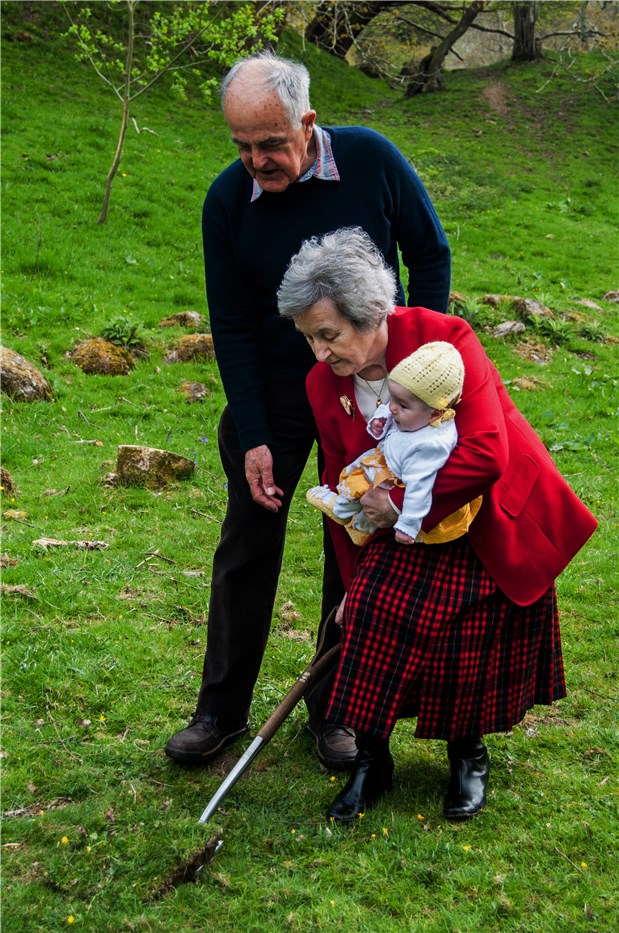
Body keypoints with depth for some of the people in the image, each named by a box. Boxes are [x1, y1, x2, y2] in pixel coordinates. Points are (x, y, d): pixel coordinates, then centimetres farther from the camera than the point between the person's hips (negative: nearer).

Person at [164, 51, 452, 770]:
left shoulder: (371, 160, -14)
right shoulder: (227, 200, -12)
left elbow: (431, 255, -1)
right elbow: (232, 328, -7)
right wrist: (255, 439, -12)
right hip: (272, 387, 1)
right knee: (248, 544, 3)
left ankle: (334, 709, 22)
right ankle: (222, 708, 19)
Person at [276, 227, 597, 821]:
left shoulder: (444, 339, -24)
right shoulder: (324, 383, -7)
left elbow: (486, 454, -32)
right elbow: (342, 490, 4)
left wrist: (400, 500, -26)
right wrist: (354, 581, 6)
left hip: (493, 518, -4)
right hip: (407, 528, 4)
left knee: (468, 638, -11)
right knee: (375, 606, -17)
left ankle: (468, 754, 19)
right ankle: (371, 760, 1)